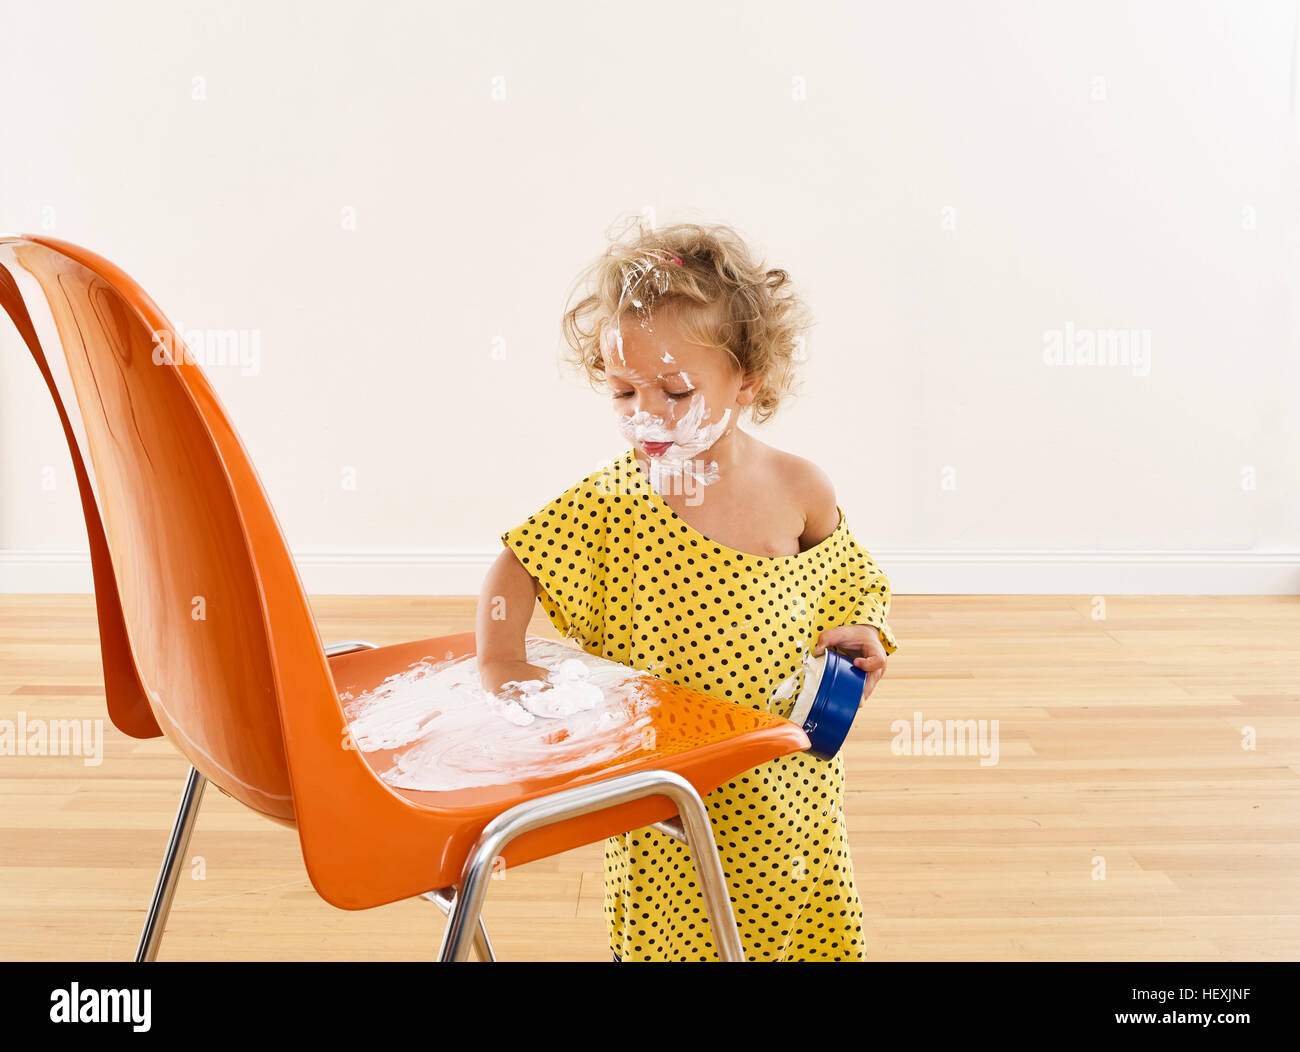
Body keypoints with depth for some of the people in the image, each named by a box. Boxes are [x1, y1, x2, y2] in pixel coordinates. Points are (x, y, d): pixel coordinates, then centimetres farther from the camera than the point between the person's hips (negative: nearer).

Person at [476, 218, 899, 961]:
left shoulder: (800, 492, -9)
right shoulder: (610, 503, -12)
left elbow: (851, 589, 8)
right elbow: (519, 562, -3)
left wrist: (860, 640, -11)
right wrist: (499, 662, -16)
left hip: (784, 783, 1)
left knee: (807, 929, 16)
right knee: (667, 931, 11)